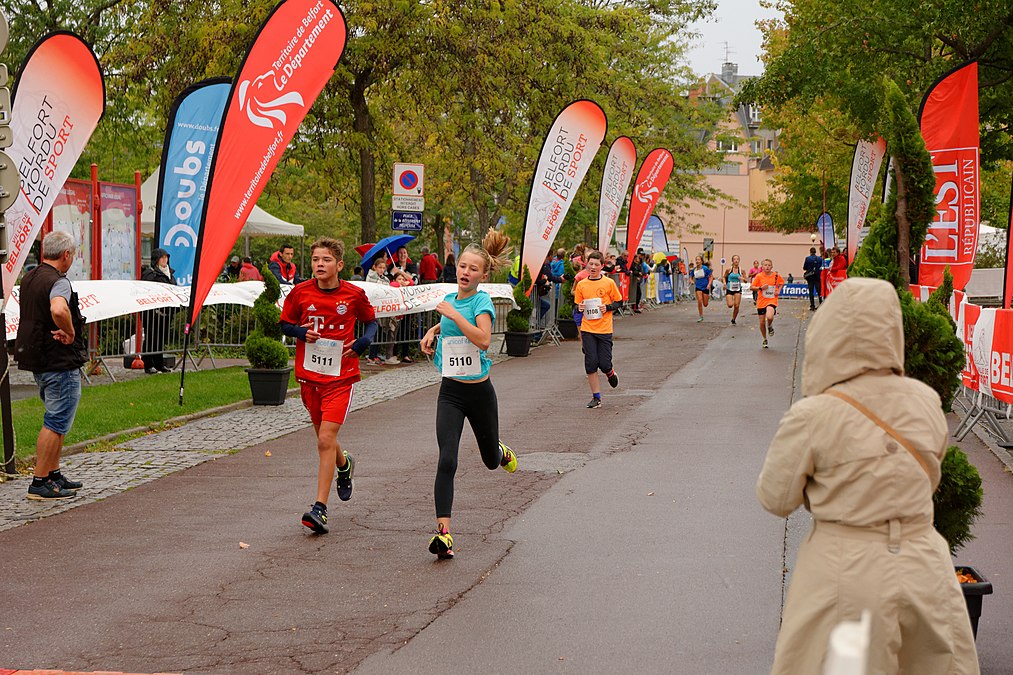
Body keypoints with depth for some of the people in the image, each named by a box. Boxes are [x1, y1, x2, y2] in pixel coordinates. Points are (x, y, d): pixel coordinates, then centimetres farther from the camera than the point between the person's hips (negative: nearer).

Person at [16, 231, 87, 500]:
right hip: (60, 363, -10)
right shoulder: (59, 282, -19)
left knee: (57, 420, 20)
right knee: (56, 423, -4)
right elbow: (58, 310, -41)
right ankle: (40, 482, -2)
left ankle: (54, 474, 26)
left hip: (39, 363, 10)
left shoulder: (28, 279, 12)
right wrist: (70, 332, -23)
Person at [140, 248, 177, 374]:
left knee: (162, 338, 11)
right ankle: (148, 365, 0)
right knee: (151, 338, -4)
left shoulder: (170, 273, 17)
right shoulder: (149, 274, -8)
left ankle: (159, 364, 19)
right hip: (152, 312, -7)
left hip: (166, 311, 7)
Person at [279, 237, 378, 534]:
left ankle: (320, 508, -14)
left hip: (341, 376, -3)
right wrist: (300, 332, -11)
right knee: (323, 437, 16)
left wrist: (365, 341, -8)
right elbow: (284, 324, 10)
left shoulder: (354, 294, -5)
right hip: (308, 375, 3)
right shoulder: (300, 293, -2)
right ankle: (344, 465, 51)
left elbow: (370, 320, 12)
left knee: (326, 439, -14)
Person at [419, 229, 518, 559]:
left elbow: (483, 339, -30)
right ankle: (443, 532, -18)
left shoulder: (482, 301, -12)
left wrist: (454, 314, -29)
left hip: (480, 391, -3)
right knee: (447, 461, -15)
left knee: (491, 460, 17)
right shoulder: (449, 299, 5)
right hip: (451, 392, 3)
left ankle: (502, 453, 56)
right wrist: (433, 331, 10)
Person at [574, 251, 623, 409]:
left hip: (604, 330, -2)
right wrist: (580, 308, -6)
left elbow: (619, 302, 7)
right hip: (587, 329, 2)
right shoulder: (581, 284, 6)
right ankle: (596, 398, 7)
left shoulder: (609, 283, -1)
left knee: (604, 364, -5)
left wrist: (607, 308, -10)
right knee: (591, 364, -2)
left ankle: (611, 374, 32)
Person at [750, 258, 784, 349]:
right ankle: (765, 340, 29)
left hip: (772, 300, -1)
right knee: (762, 322, 5)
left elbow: (782, 282, 19)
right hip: (761, 301, 1)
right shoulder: (759, 276, -5)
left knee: (769, 317, -29)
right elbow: (751, 287, -2)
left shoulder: (776, 275, -2)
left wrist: (779, 290, 3)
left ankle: (770, 326, 8)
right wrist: (760, 288, -18)